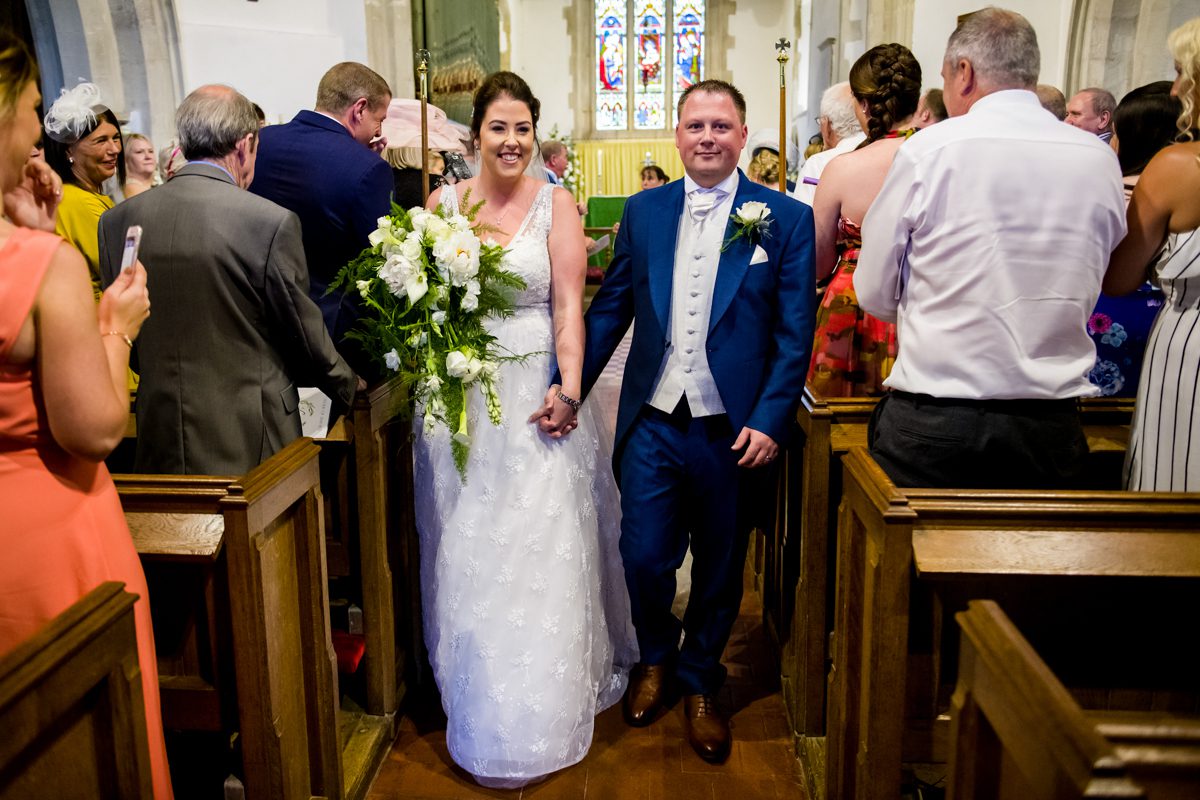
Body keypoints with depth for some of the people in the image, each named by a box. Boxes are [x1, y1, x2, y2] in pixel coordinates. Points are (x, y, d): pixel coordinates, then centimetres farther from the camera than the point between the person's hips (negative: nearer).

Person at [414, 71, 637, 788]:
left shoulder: (556, 203, -2)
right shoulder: (443, 202, 6)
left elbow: (569, 305, -7)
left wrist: (570, 389, -18)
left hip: (536, 396, -2)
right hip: (460, 398, 3)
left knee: (540, 551, 2)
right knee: (467, 554, 12)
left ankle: (540, 709, 21)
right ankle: (477, 702, 33)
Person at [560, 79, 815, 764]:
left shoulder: (787, 218, -3)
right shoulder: (644, 211, 6)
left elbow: (794, 334, -5)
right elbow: (611, 308, 6)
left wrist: (770, 421, -13)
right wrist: (568, 384, -3)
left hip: (734, 430, -1)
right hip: (652, 423, 2)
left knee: (719, 570, 13)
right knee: (644, 559, 5)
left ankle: (700, 683, 38)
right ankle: (656, 659, 37)